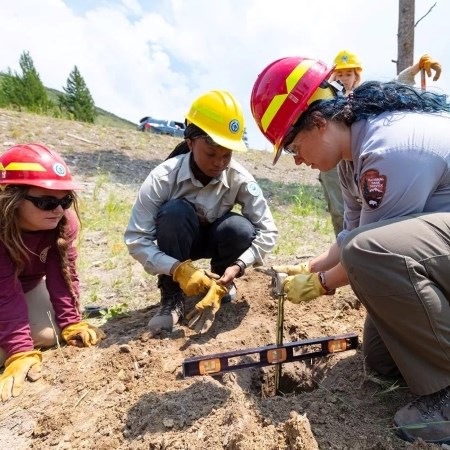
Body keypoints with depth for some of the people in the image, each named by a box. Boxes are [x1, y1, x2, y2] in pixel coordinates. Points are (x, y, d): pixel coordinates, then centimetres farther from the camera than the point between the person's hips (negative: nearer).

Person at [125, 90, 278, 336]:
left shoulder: (240, 179, -25)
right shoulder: (163, 177, -29)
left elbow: (268, 231, -23)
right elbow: (136, 238, -29)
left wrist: (237, 266, -38)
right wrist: (177, 268, -42)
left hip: (213, 239, 2)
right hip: (176, 243, -1)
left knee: (241, 229, -32)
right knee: (175, 212, -35)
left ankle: (221, 281, 1)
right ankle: (172, 297, -16)